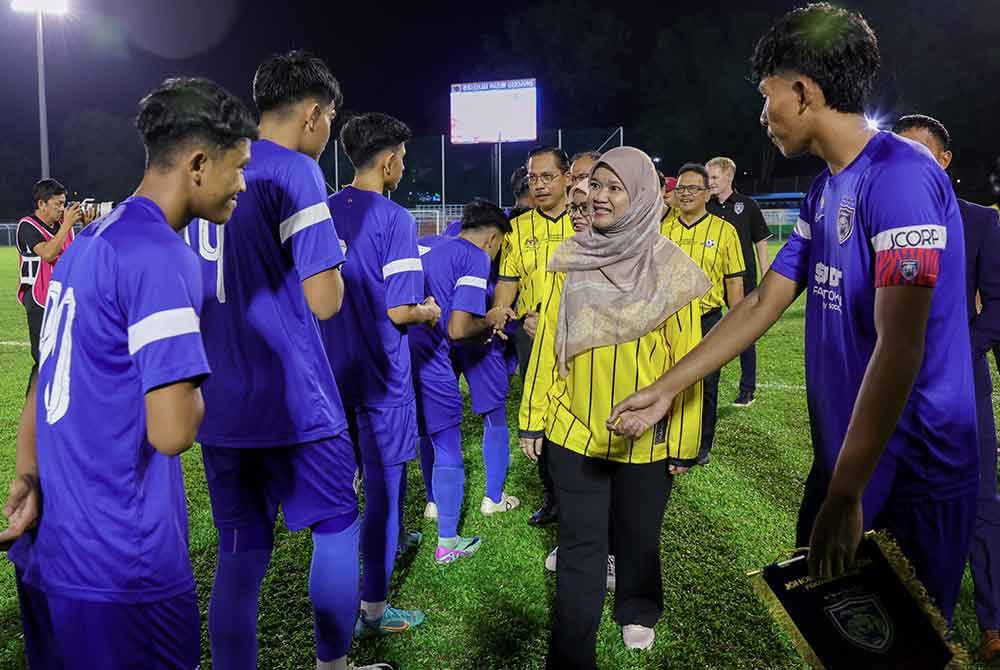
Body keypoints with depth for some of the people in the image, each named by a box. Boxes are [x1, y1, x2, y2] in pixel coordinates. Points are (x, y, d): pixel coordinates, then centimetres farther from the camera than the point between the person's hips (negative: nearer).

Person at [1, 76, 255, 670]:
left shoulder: (87, 242, 9)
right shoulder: (160, 255, -20)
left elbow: (52, 384, 12)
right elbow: (172, 432, -24)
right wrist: (199, 381, -5)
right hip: (119, 574, -8)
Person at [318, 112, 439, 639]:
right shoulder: (395, 220, -15)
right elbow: (398, 311, -19)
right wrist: (429, 312, 2)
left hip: (332, 367, 7)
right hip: (379, 372, -6)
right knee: (382, 484, 4)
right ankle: (372, 609, 13)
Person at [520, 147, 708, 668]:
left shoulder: (670, 268, -7)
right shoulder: (569, 261, -1)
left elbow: (686, 361, -5)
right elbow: (547, 344, 1)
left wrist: (685, 441, -4)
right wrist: (533, 419, 2)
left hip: (645, 436, 0)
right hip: (574, 429, 1)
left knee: (638, 535, 18)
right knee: (579, 544, 6)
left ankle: (637, 612, 45)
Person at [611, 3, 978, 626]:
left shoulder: (902, 175, -19)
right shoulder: (824, 193, 8)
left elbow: (899, 348, -24)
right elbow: (762, 305, 11)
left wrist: (846, 494, -22)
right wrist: (666, 388, 10)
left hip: (911, 475, -8)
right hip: (843, 457, 8)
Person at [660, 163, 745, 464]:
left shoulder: (724, 230, -2)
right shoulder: (661, 229, 6)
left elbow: (734, 282, -1)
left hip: (707, 321, -2)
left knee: (704, 386, 8)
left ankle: (701, 446, 25)